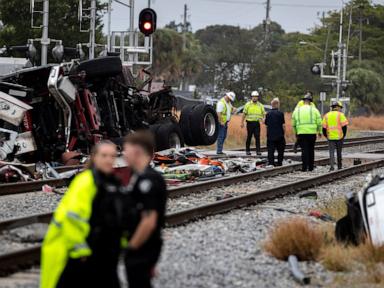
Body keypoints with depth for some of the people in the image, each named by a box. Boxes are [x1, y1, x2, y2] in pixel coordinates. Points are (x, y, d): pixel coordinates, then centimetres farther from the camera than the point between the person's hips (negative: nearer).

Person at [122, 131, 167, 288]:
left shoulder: (148, 180, -22)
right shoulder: (139, 176, 10)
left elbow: (149, 221, -26)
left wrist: (132, 246, -17)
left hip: (141, 250, -10)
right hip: (140, 248, 10)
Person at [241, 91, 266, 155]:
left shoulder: (260, 105, 9)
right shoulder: (248, 104, 4)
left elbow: (263, 114, 10)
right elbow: (244, 114, 4)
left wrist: (263, 119, -11)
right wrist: (242, 122, 0)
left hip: (257, 123, 1)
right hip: (250, 123, -1)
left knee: (257, 137, -6)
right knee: (249, 137, 4)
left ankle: (258, 151, -5)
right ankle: (247, 150, 15)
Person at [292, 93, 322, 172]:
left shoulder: (297, 110, 7)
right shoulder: (314, 110, 2)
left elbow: (293, 124, 13)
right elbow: (319, 122, 0)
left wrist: (295, 133, 24)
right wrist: (319, 132, 12)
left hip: (301, 133, 0)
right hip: (312, 133, 0)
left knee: (304, 150, -1)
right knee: (311, 150, 10)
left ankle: (305, 167, -11)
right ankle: (311, 167, 14)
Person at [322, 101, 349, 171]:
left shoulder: (327, 115, 9)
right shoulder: (340, 115, -2)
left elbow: (324, 128, 5)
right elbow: (344, 126, -7)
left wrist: (326, 136, 15)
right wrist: (343, 135, 5)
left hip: (330, 137, 1)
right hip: (339, 137, -1)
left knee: (331, 152, 2)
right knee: (339, 152, 12)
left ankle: (332, 166, -13)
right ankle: (339, 166, 22)